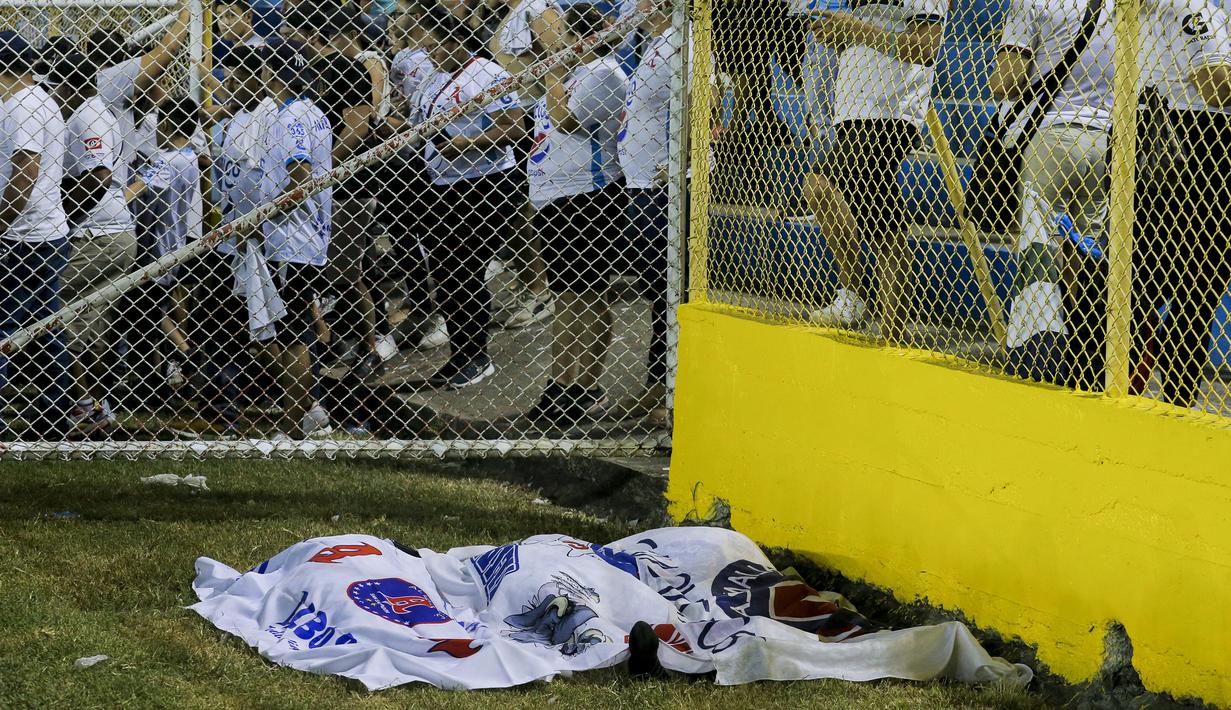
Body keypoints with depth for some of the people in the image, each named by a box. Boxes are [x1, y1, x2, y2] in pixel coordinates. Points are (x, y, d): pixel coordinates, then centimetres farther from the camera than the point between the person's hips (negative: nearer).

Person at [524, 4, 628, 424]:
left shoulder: (602, 74, -11)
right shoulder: (571, 72, 21)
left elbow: (565, 120, -20)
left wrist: (554, 75, -11)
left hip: (587, 200, -11)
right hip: (555, 200, 11)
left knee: (585, 295, -9)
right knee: (566, 296, 15)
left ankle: (588, 390, -7)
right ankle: (563, 384, 22)